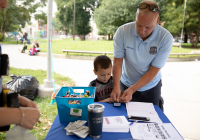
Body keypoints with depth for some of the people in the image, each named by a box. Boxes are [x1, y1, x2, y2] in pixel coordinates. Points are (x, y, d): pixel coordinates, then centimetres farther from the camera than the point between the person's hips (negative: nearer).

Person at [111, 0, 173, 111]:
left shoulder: (165, 38, -22)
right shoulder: (122, 32, -20)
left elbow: (153, 71, -21)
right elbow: (117, 62, -17)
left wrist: (131, 90, -29)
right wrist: (116, 87, -30)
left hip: (151, 87, 0)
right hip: (126, 84, 1)